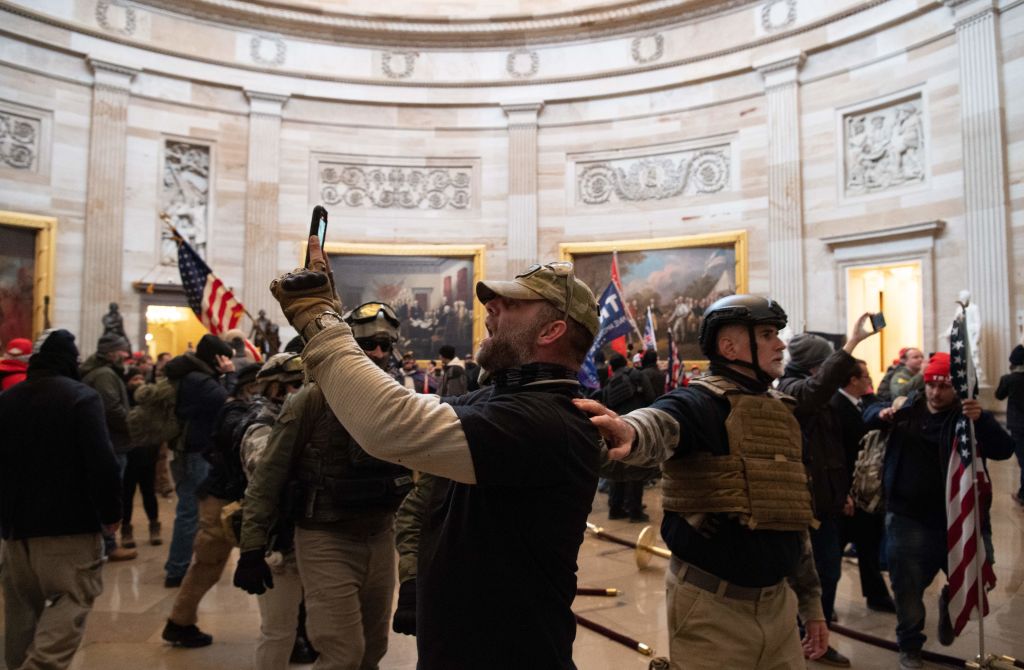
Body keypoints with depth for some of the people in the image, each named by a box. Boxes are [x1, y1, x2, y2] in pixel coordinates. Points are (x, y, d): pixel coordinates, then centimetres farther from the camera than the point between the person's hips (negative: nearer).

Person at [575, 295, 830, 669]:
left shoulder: (781, 411, 11)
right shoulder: (701, 401, -13)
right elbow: (660, 424, -38)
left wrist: (811, 601, 19)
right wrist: (630, 432, -61)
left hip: (778, 602, 7)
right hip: (713, 605, -7)